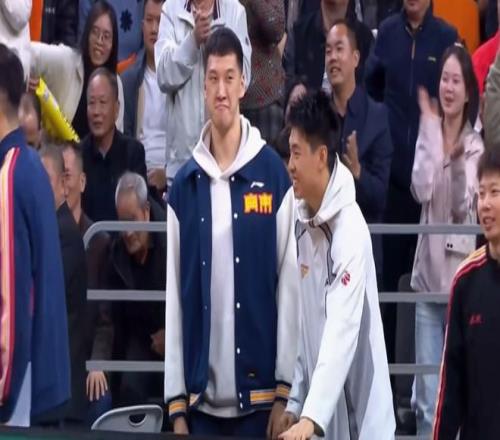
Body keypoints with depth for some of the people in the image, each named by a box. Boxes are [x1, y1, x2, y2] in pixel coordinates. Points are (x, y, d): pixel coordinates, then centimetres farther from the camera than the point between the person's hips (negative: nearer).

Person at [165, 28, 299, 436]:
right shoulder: (184, 184, 5)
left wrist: (284, 391, -7)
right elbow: (173, 295, 4)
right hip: (201, 398, 2)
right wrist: (176, 403, 0)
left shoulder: (274, 173, -1)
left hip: (258, 393, -2)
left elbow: (290, 283, -3)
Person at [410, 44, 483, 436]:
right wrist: (431, 126, -11)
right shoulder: (427, 133, 5)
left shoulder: (476, 147, 1)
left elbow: (465, 206, -12)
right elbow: (421, 190, -13)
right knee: (428, 401, 1)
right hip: (429, 275, 1)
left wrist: (458, 160, -23)